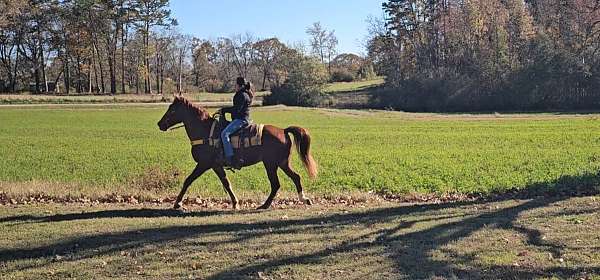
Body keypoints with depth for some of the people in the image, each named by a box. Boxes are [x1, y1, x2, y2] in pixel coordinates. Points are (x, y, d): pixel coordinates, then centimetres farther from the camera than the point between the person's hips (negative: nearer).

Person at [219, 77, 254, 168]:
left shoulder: (242, 95, -13)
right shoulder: (241, 94, 20)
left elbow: (237, 109, -19)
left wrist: (224, 110, -11)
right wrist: (224, 110, 15)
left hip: (241, 119, -12)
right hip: (239, 119, 12)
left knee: (224, 133, -24)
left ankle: (229, 158, -30)